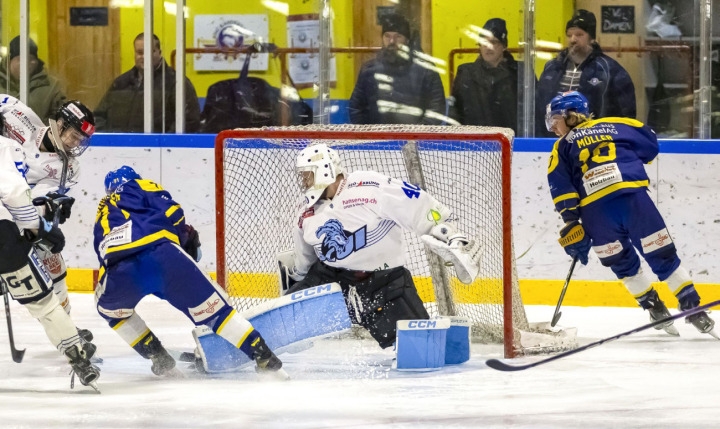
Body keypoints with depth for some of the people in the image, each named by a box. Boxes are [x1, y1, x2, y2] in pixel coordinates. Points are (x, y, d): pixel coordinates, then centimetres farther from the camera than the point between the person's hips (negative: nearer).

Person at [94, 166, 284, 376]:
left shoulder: (102, 215, 38)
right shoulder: (140, 186, 27)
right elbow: (171, 212, 10)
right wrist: (186, 237, 26)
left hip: (120, 272, 2)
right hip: (161, 254, -2)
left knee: (108, 307, 33)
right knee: (210, 307, 8)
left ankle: (159, 359, 26)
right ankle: (264, 357, 3)